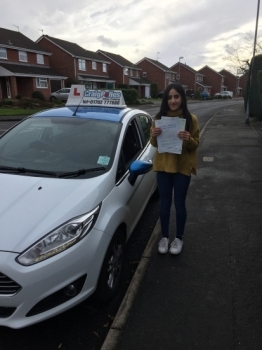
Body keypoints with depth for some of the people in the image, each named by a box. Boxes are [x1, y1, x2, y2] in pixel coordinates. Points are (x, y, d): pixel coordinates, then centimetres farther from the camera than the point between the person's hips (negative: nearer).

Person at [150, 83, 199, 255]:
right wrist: (154, 136, -18)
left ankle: (179, 238, 27)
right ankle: (164, 237, 28)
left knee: (179, 204, 8)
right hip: (163, 165, 2)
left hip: (183, 167, -2)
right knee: (165, 203, 11)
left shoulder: (191, 119, -7)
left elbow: (195, 144, -3)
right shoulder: (159, 118, -1)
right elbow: (154, 144, 4)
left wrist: (188, 139, -25)